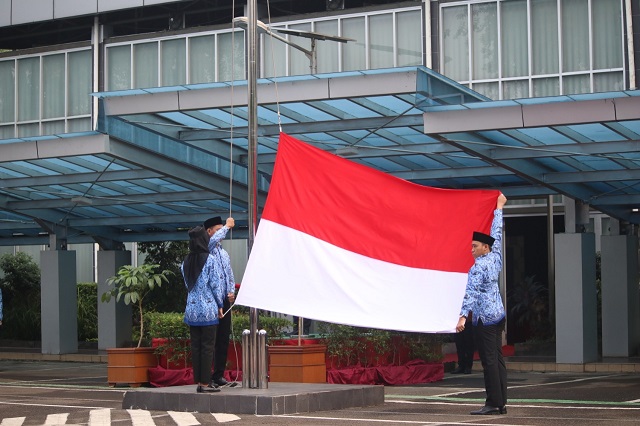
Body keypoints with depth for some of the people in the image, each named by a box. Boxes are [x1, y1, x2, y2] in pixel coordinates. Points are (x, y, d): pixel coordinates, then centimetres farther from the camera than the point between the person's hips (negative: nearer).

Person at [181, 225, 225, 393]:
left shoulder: (186, 262, 8)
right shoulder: (209, 260, -9)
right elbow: (215, 284, -7)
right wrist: (220, 306, 1)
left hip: (191, 309, 5)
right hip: (208, 309, -5)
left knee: (195, 346, 8)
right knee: (207, 346, -2)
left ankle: (198, 381, 10)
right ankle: (205, 383, -3)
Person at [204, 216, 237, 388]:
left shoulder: (224, 253, 21)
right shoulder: (206, 250, -4)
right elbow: (214, 239, -25)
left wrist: (231, 291, 6)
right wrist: (227, 226, -12)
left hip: (225, 301, 8)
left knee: (223, 339, 8)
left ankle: (219, 376, 14)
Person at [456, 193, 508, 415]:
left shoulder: (478, 268, -13)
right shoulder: (495, 259, 8)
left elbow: (472, 293, -23)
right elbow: (497, 233, 19)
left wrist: (463, 316, -31)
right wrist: (499, 206, 30)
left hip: (484, 319, -8)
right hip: (498, 315, 8)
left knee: (489, 361, -7)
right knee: (498, 359, 7)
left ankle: (493, 403, -8)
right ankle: (501, 403, 7)